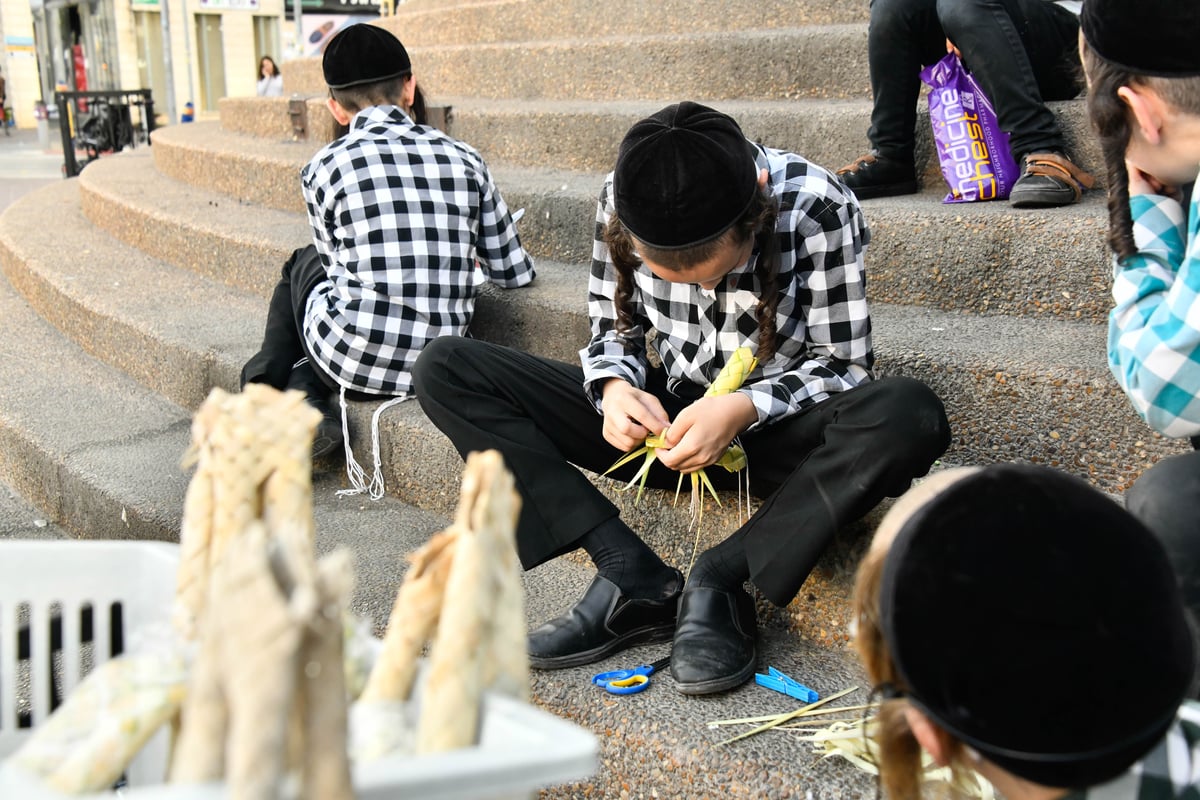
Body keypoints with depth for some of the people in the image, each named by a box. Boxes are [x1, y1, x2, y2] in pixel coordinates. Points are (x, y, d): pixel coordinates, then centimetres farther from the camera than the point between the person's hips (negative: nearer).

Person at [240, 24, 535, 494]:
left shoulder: (324, 168, -4)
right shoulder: (464, 160, 1)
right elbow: (513, 273, 8)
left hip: (354, 357, -3)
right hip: (435, 366, 3)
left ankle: (268, 389, 22)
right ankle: (303, 390, 14)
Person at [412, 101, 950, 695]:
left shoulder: (816, 209, -20)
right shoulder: (619, 200, -11)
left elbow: (842, 364, -14)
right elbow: (614, 328, 3)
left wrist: (745, 409, -32)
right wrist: (616, 389, -20)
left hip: (777, 428, -3)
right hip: (669, 422, 3)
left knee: (912, 417, -38)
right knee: (444, 371, -11)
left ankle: (718, 580, -21)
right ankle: (637, 579, -22)